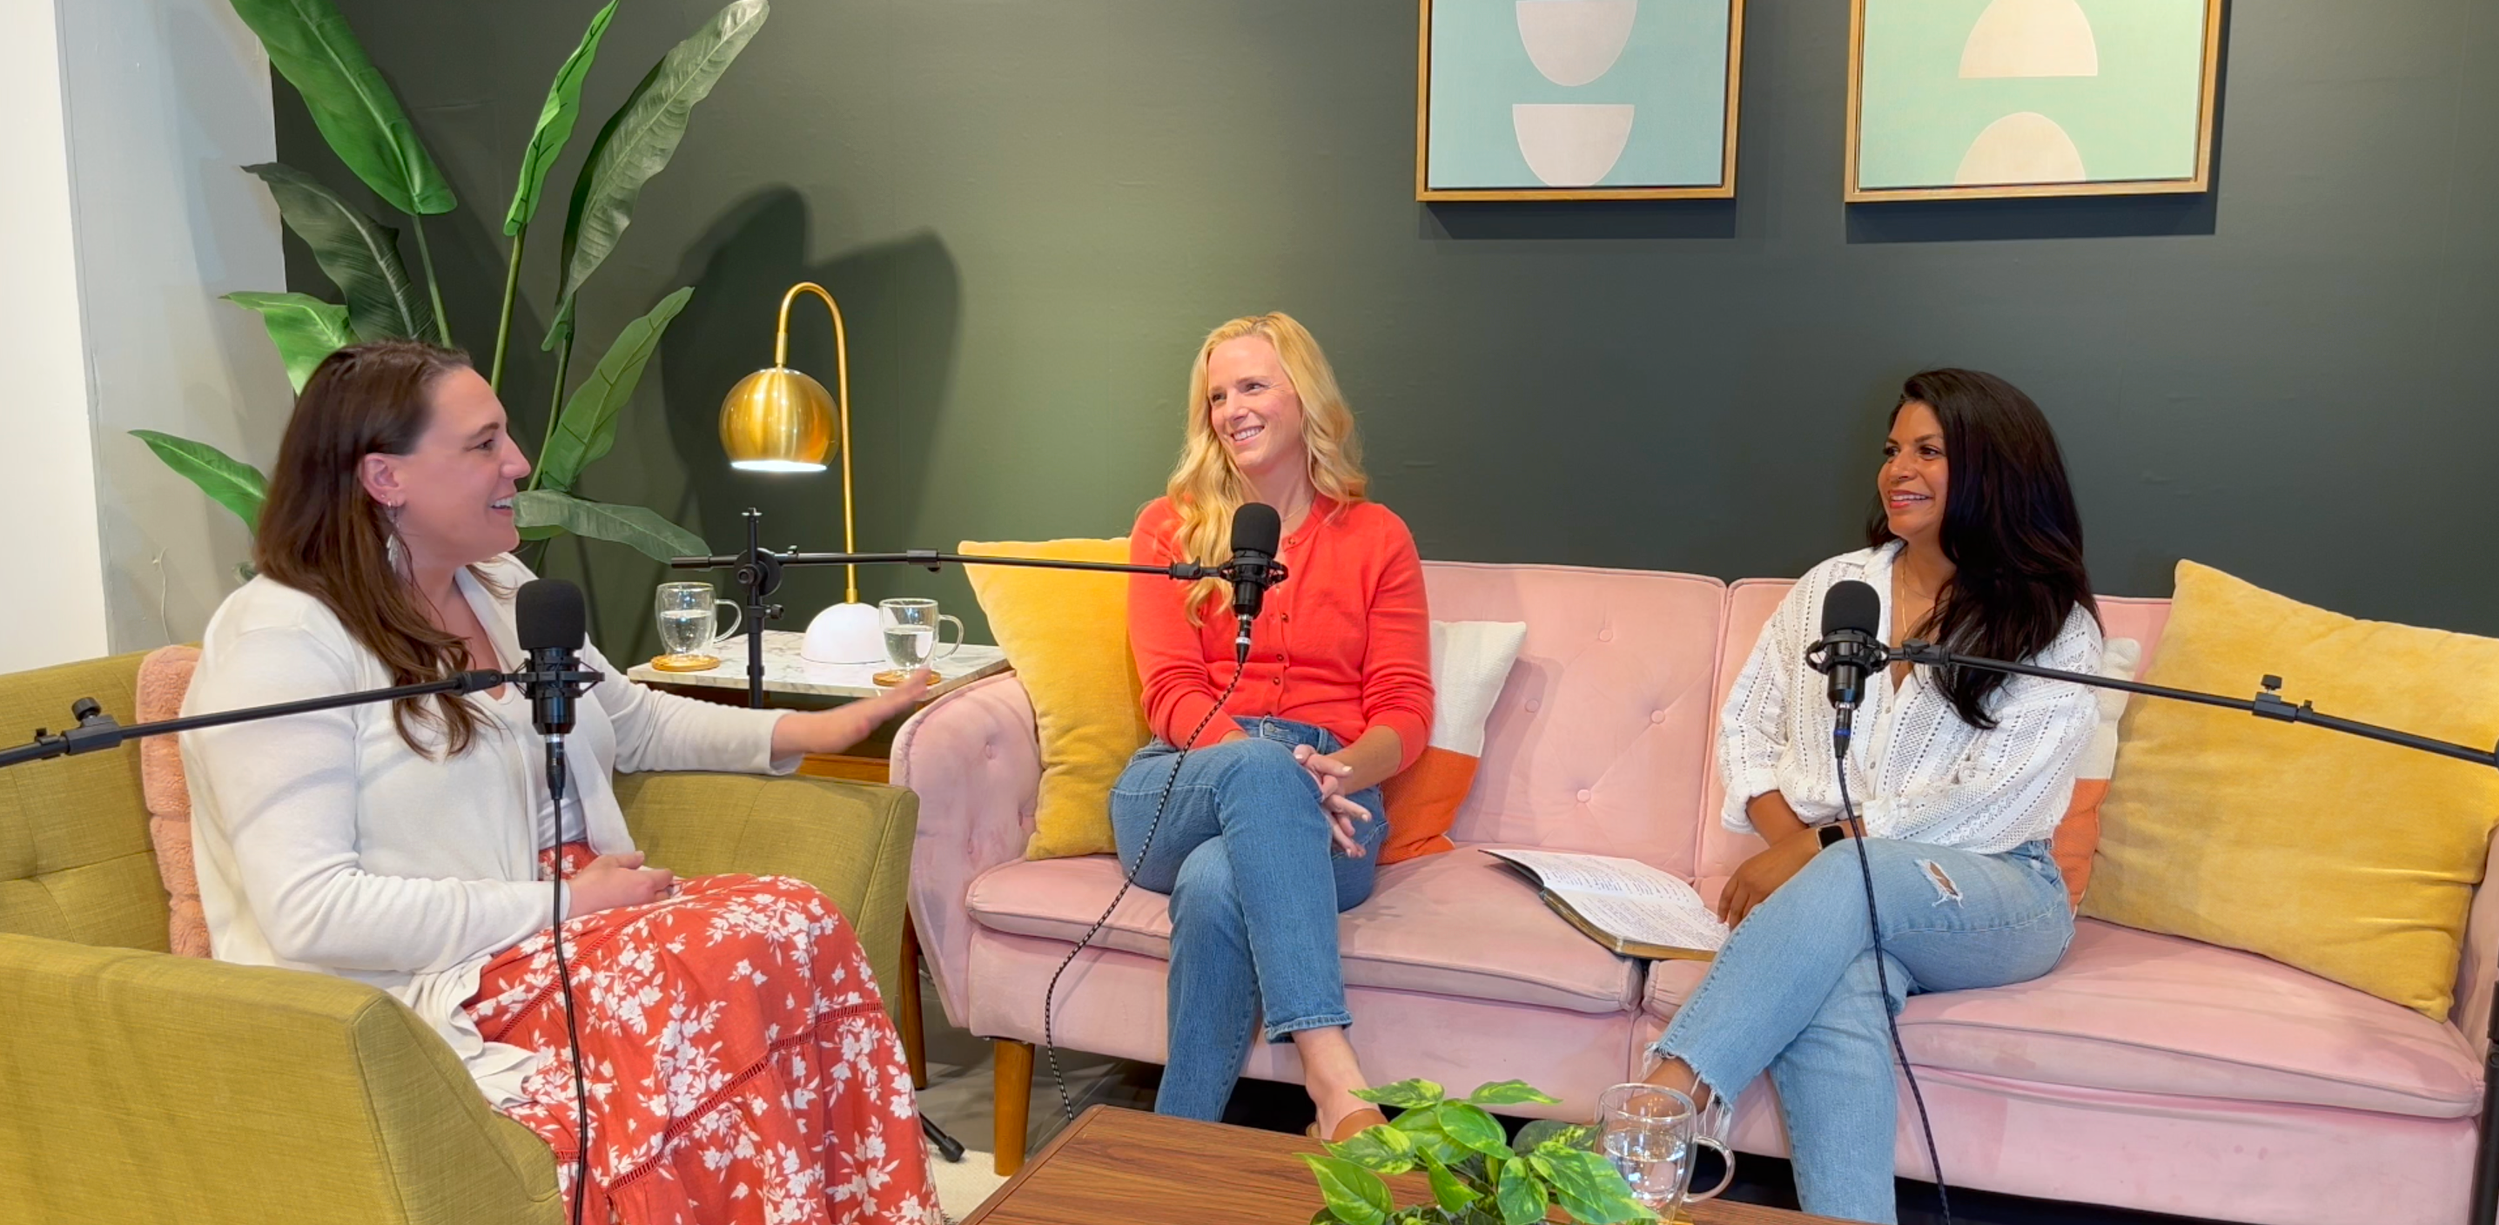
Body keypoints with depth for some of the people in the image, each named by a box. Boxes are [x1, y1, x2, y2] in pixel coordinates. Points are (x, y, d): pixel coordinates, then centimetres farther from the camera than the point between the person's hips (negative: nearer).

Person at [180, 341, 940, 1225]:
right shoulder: (282, 639, -13)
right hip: (419, 994, -7)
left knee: (798, 925, -22)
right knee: (772, 946, -28)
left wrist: (800, 730, 15)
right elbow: (308, 912, -21)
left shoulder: (502, 588, 13)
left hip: (578, 940, 8)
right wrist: (557, 904, -20)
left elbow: (636, 722, 27)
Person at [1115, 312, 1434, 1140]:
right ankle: (1335, 1082, -49)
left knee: (1217, 884, -37)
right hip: (1182, 786, 0)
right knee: (1257, 766, -38)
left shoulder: (1376, 537, 14)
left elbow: (1405, 712, 6)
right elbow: (1172, 695, 1)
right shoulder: (1170, 527, 14)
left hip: (1326, 808, 0)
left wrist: (1325, 781, -18)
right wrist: (1275, 768, -19)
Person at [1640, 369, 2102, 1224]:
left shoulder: (2055, 628, 1)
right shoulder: (1831, 586, 14)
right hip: (1830, 885, 3)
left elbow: (1992, 806, -9)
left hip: (1994, 894, -2)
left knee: (1852, 881, -38)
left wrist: (1820, 851, -15)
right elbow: (1746, 729, 13)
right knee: (1834, 1002, -35)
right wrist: (1789, 842, -7)